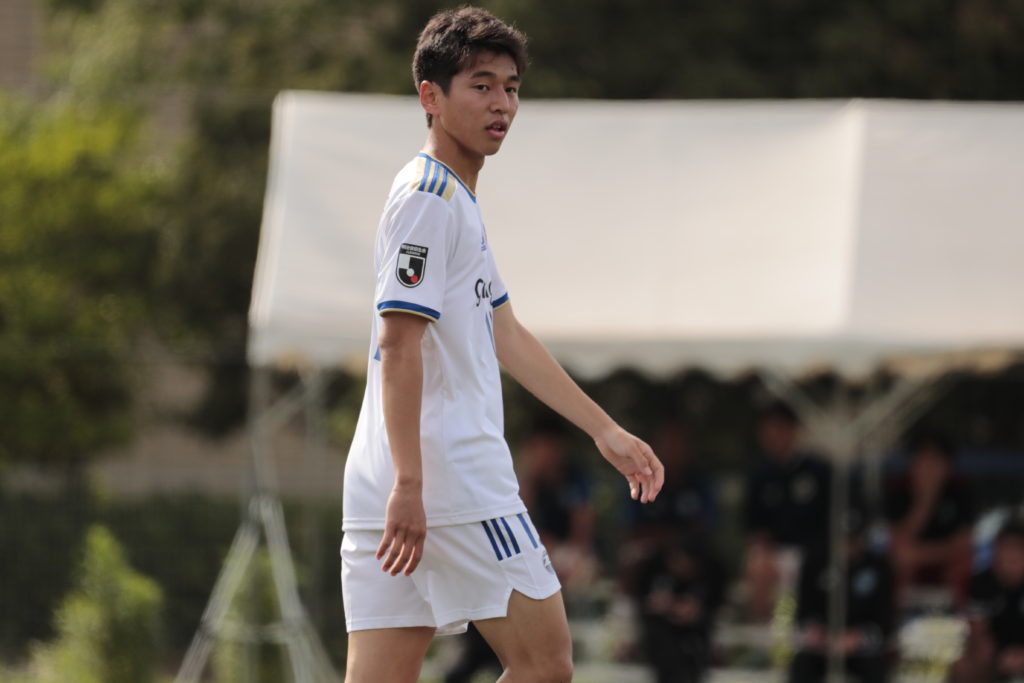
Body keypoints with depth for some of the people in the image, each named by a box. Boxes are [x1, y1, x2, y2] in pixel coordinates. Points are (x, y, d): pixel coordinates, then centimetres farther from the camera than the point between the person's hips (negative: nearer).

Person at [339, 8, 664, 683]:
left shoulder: (456, 199, 22)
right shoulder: (429, 196, -9)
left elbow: (505, 335, 29)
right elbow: (398, 344, -17)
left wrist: (605, 430, 30)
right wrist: (408, 485, -22)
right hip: (457, 485, -9)